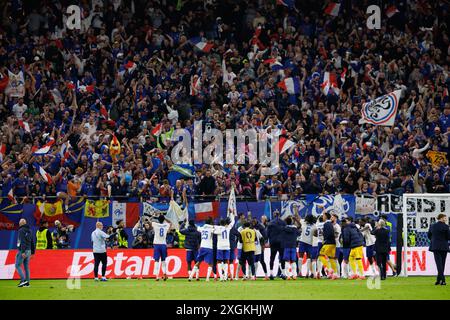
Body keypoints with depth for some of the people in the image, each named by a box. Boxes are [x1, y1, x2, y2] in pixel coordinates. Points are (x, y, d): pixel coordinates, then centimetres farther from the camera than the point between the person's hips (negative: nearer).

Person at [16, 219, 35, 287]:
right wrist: (32, 252, 21)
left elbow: (22, 242, -20)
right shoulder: (29, 231, 14)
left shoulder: (21, 230, -10)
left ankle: (23, 280, -16)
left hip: (22, 251, -8)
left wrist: (23, 252, -24)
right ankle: (27, 282, 8)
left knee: (17, 265, -3)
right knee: (26, 266, 10)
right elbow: (32, 242, 17)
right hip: (28, 251, 8)